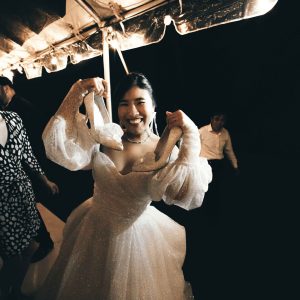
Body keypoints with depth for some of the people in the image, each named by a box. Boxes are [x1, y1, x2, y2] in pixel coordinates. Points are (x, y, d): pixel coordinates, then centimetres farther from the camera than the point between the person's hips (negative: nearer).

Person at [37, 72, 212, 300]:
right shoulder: (105, 136, -12)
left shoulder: (165, 151, -17)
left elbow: (189, 196, -28)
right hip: (95, 229, 2)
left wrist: (191, 136, -30)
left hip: (140, 235, -1)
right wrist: (78, 92, -24)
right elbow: (61, 149, -22)